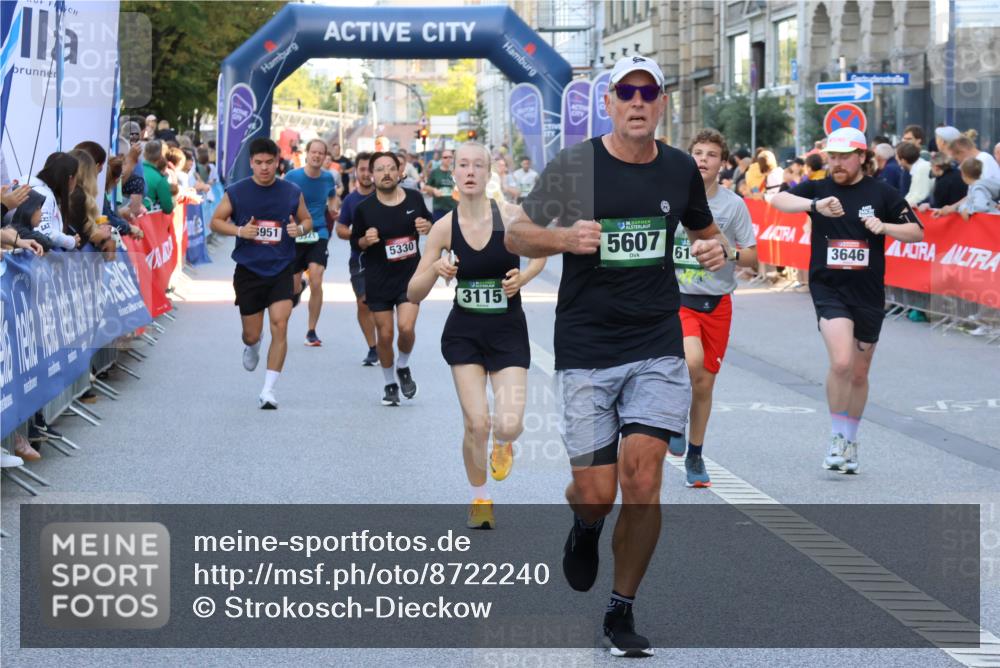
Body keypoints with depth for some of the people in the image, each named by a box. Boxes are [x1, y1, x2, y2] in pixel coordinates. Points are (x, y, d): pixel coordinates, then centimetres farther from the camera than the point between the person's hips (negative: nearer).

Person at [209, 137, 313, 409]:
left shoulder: (292, 192, 2)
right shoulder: (236, 192, -2)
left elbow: (307, 220, 14)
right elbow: (216, 221, 4)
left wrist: (300, 228, -10)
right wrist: (239, 230, -15)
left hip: (281, 269, 0)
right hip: (248, 270, 0)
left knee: (280, 326, -14)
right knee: (252, 334, 6)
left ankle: (268, 390, -7)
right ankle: (252, 347, 47)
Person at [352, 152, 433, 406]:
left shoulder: (414, 198, -1)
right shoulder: (364, 209, -7)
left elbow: (428, 222, 16)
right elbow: (356, 242, 4)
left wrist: (427, 227, -7)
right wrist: (366, 240, -18)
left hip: (410, 275, 0)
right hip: (378, 279, 0)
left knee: (406, 327, -16)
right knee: (384, 335, 3)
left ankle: (403, 368, 15)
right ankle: (389, 384, 25)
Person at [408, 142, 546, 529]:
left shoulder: (512, 217, -10)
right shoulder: (444, 228, -7)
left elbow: (541, 254, 10)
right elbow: (413, 295, -3)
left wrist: (522, 278, -10)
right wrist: (435, 270, -23)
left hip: (509, 332, 0)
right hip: (464, 333, 1)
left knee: (508, 424, -14)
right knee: (476, 424, -9)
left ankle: (503, 443, 27)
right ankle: (480, 499, 18)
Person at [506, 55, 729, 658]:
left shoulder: (680, 169, 7)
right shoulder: (573, 165, -4)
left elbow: (705, 229, 24)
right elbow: (516, 236, 3)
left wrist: (716, 248, 0)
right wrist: (564, 237, -18)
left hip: (658, 344, 2)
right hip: (586, 348, -2)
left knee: (642, 478, -11)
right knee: (597, 492, -3)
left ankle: (622, 613, 7)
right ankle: (586, 528, 37)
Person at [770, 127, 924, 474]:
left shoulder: (882, 193, 1)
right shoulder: (819, 189, 1)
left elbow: (917, 232, 3)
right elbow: (778, 200, -16)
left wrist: (884, 227, -16)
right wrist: (815, 205, -33)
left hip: (868, 293, 2)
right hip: (828, 289, -2)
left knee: (859, 373, 12)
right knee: (841, 362, -21)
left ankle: (850, 442, 30)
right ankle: (837, 437, -4)